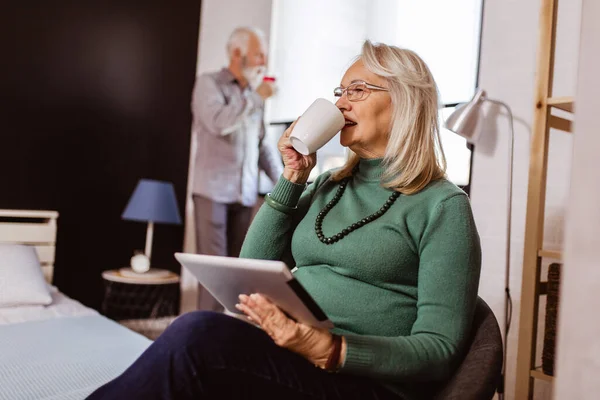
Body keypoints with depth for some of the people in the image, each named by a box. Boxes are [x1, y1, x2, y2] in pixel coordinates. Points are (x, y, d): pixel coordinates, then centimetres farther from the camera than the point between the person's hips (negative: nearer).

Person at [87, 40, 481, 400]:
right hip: (291, 360, 5)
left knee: (199, 334, -30)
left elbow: (440, 349, -10)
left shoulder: (443, 205, -4)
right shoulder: (328, 186, 15)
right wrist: (293, 177, 2)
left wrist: (331, 350, -26)